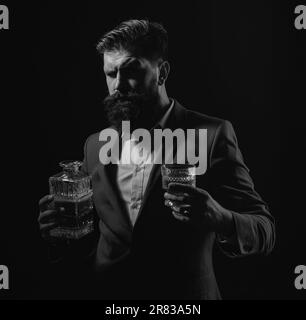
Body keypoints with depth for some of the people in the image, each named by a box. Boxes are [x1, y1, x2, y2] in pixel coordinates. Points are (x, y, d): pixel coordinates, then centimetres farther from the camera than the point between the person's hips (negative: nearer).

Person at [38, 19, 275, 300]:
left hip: (185, 296, -3)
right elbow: (94, 234, 10)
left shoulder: (211, 135, -13)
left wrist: (219, 218, -31)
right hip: (107, 292, 4)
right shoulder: (95, 145, 2)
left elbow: (264, 233, -12)